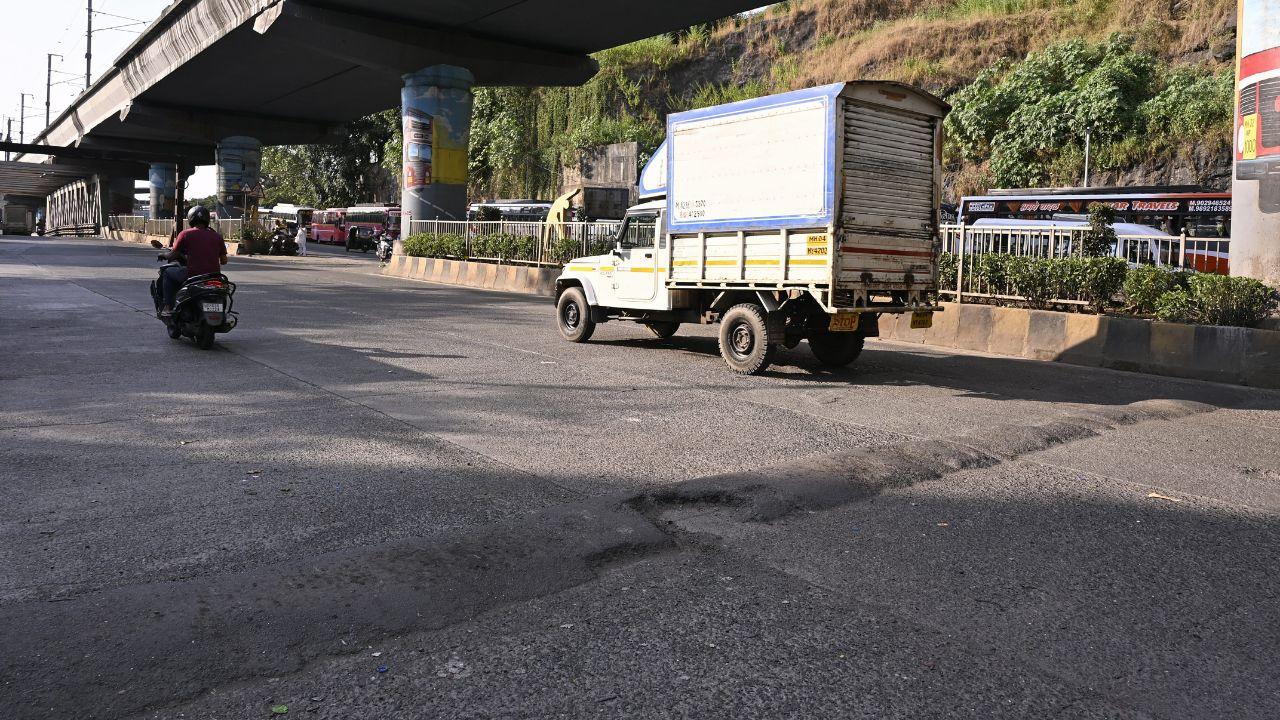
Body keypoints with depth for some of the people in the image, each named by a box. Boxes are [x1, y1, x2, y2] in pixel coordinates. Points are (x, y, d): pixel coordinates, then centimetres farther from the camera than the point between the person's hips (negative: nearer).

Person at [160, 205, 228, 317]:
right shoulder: (216, 236, 9)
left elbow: (172, 256, 2)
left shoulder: (185, 234, 0)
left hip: (193, 276, -4)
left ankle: (168, 307, 14)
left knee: (168, 272, 22)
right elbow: (224, 261, 10)